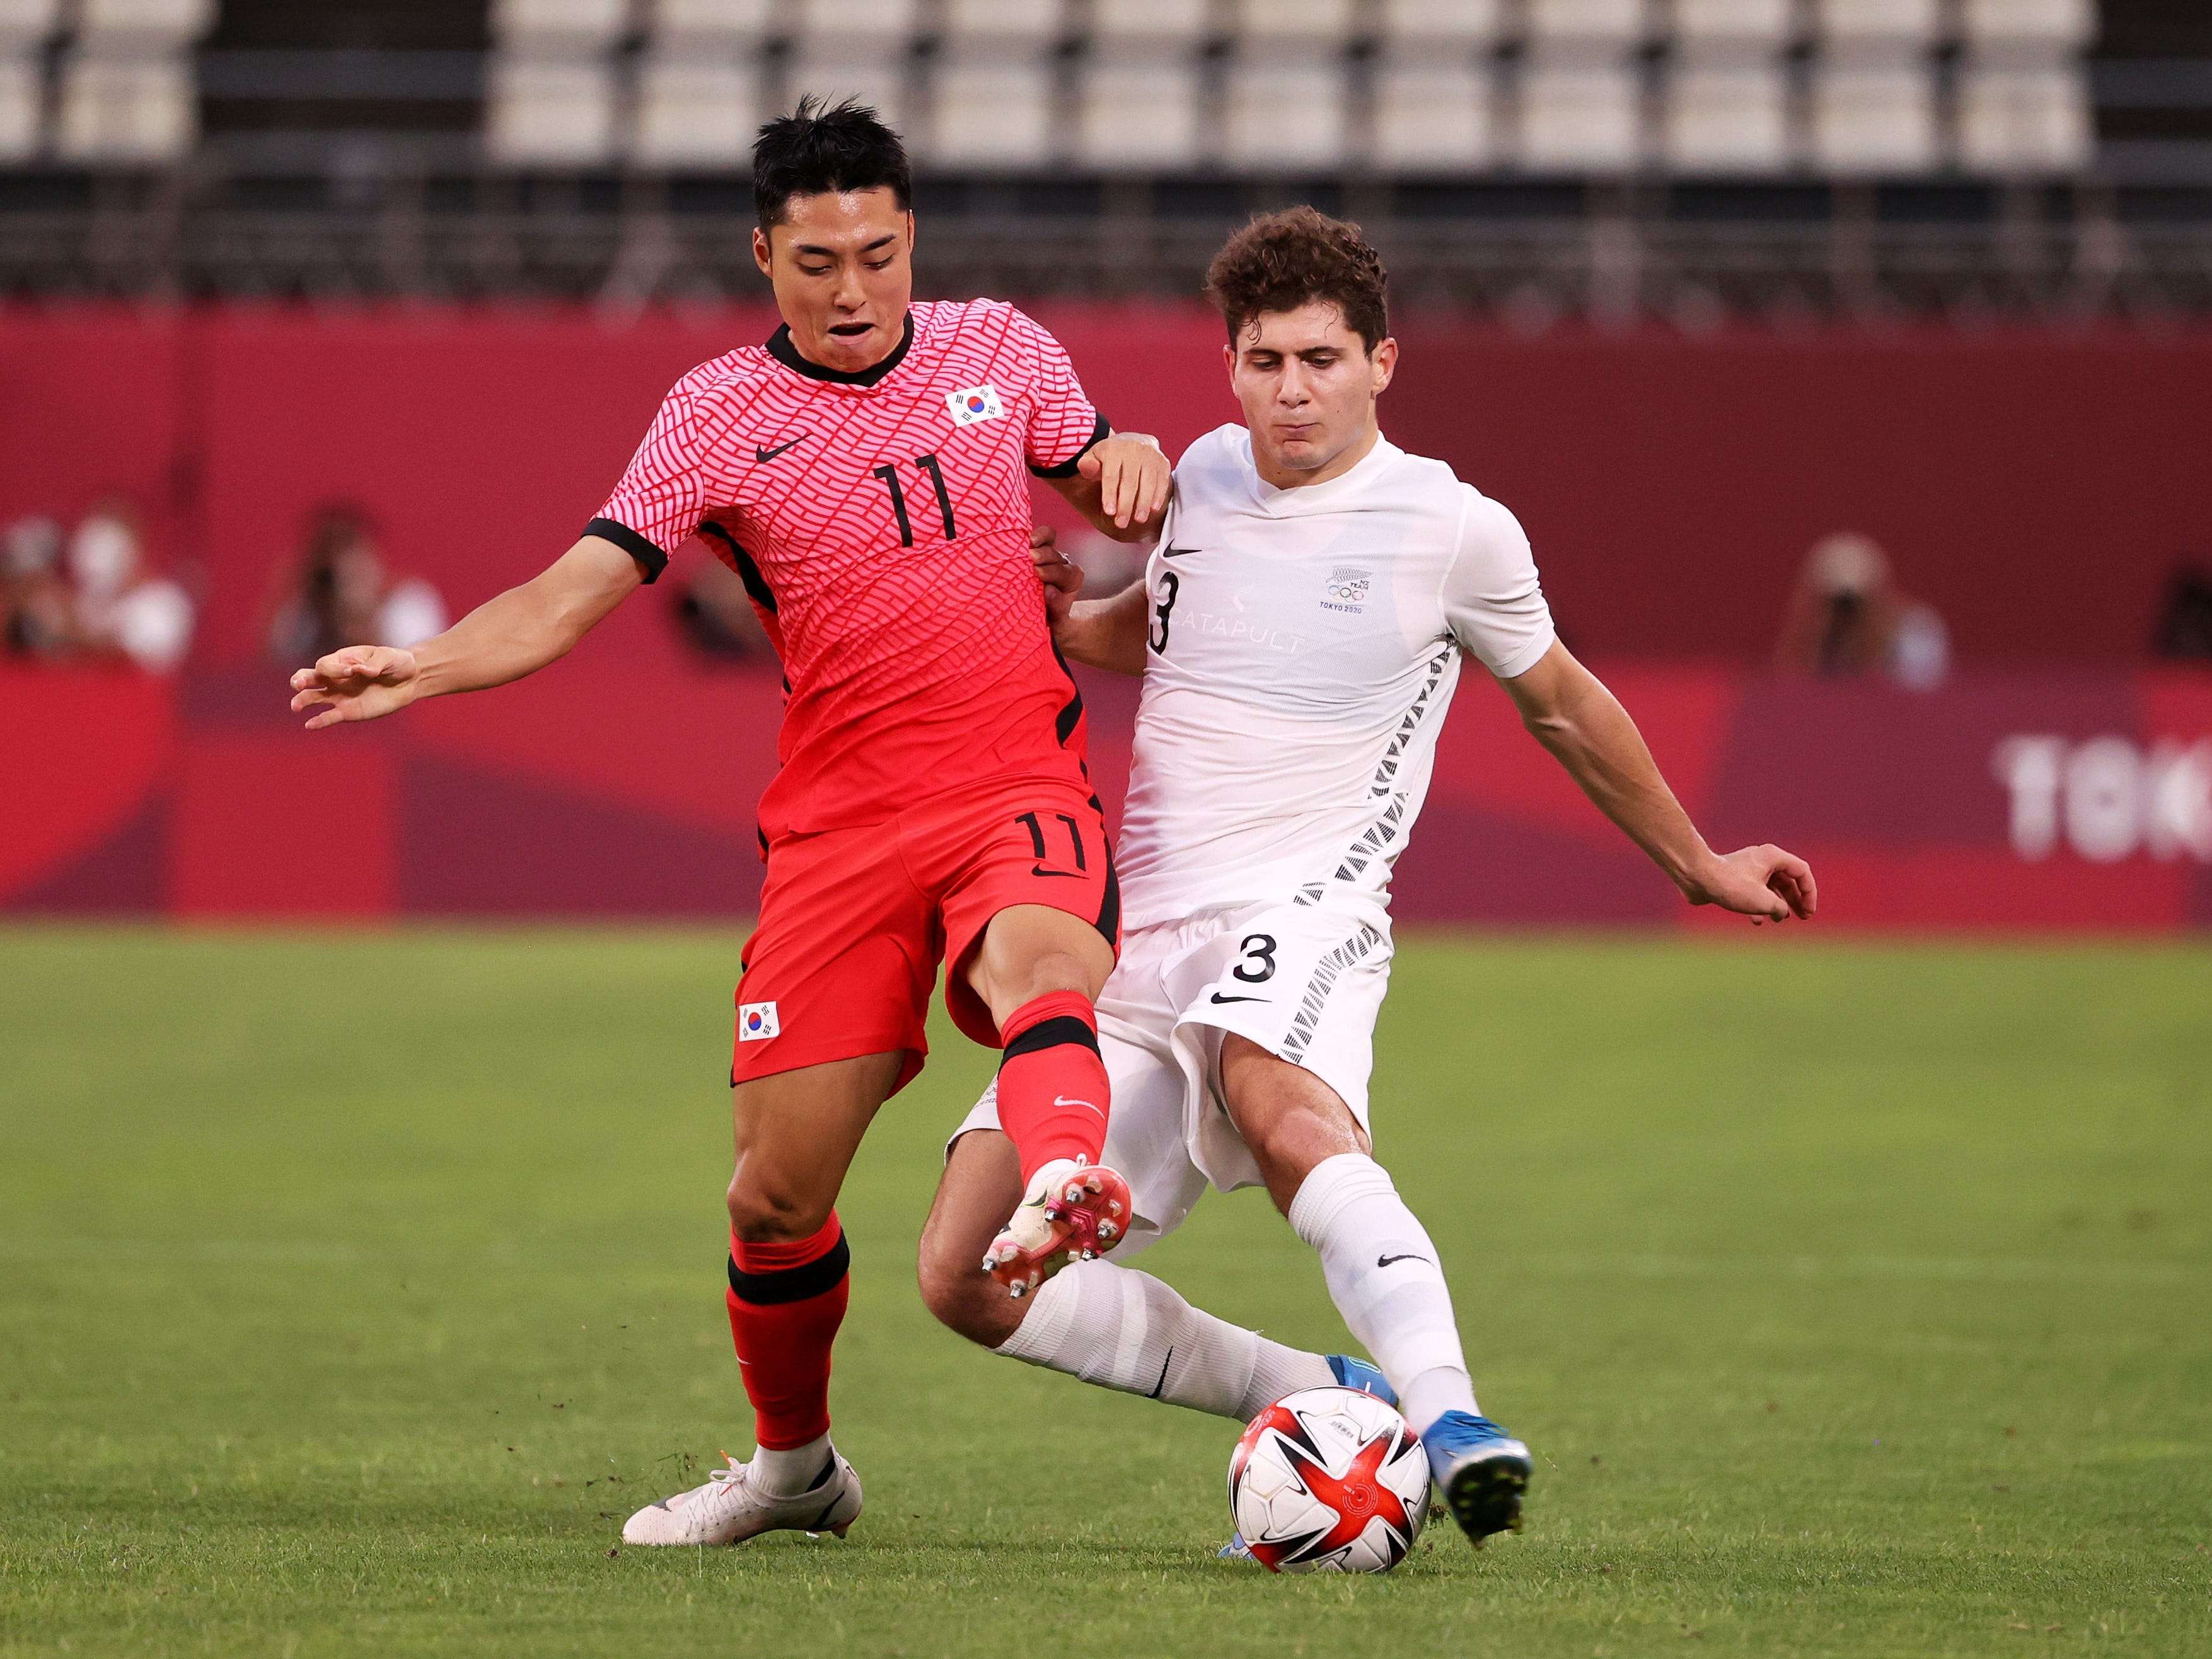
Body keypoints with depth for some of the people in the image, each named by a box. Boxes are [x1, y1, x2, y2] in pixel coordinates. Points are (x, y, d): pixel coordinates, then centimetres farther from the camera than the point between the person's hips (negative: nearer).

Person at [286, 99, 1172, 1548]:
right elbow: (573, 594, -7)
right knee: (777, 1192, -1)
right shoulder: (721, 413, 1)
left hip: (1022, 793, 0)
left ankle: (1067, 1187, -68)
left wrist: (1130, 463, -1)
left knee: (1046, 959, -37)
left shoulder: (1001, 348, 8)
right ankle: (793, 1464, 25)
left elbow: (1109, 500, 24)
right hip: (842, 822, 0)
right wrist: (420, 666, -26)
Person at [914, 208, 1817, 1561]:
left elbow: (1562, 704, 18)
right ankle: (1319, 1395, 3)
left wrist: (1698, 865, 28)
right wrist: (1060, 620, 11)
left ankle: (1446, 1415, -53)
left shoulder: (1454, 530, 0)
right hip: (1144, 936, 5)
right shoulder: (1205, 477, 12)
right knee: (967, 1277, -8)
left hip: (1305, 906, -5)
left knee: (1275, 1096, -42)